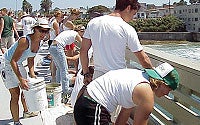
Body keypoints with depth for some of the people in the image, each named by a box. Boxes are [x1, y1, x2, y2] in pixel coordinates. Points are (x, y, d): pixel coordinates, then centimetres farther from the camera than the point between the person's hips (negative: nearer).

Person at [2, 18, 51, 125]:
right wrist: (20, 79, -34)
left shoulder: (38, 42, -6)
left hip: (19, 65, 9)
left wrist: (32, 73, 1)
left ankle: (26, 112, 43)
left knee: (26, 89, 21)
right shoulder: (25, 41, -32)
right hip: (8, 65, -9)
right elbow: (13, 61, -32)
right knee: (15, 94, -7)